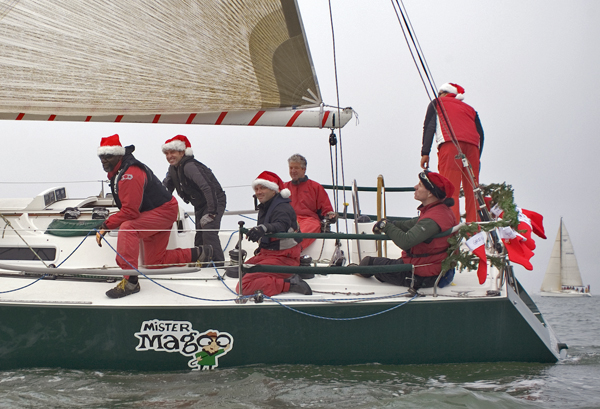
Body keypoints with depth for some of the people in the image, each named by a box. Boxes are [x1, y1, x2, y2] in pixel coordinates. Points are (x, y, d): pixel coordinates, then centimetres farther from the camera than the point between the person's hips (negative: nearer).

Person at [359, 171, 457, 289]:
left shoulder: (433, 219, -30)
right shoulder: (443, 210, 3)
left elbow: (405, 242, -37)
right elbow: (414, 224, 17)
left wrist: (386, 226, -21)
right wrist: (392, 224, 4)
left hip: (420, 277, -10)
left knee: (369, 263, 7)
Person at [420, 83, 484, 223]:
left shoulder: (437, 103, 24)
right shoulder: (470, 109, 34)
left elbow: (429, 126, 9)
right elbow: (480, 133, 22)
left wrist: (425, 152, 1)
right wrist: (477, 157, 22)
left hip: (450, 144, -4)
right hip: (472, 145, 4)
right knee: (471, 189, 4)